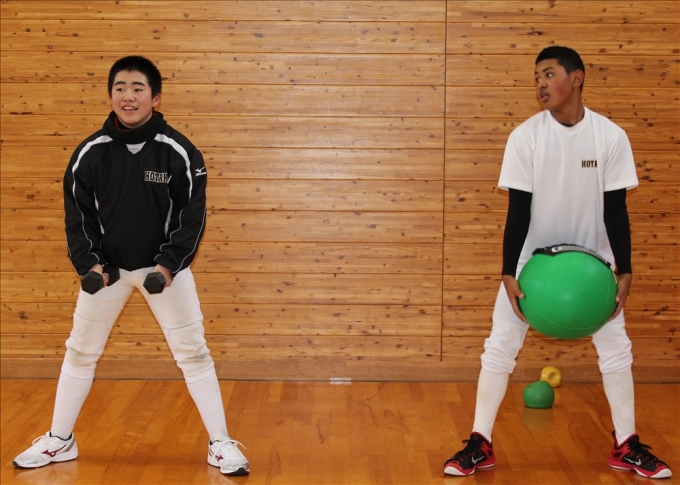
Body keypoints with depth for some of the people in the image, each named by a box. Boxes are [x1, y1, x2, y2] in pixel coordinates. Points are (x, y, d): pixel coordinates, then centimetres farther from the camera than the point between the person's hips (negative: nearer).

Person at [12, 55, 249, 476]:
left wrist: (169, 264, -17)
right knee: (80, 351, 10)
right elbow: (77, 213, 1)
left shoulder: (179, 152, -12)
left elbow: (193, 214, -8)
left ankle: (221, 444, 9)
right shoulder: (91, 152, -6)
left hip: (164, 266, -2)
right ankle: (59, 441, 26)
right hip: (106, 266, 2)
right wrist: (88, 263, -10)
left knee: (193, 352, -2)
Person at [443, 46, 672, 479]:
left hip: (592, 260, 1)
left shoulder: (611, 136, -12)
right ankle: (481, 444, 9)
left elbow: (616, 209, -8)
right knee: (500, 347, -3)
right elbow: (518, 209, -13)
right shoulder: (525, 137, -14)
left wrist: (625, 271, -12)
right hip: (532, 259, -1)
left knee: (616, 349, 4)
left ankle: (626, 445, 19)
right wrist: (509, 274, -18)